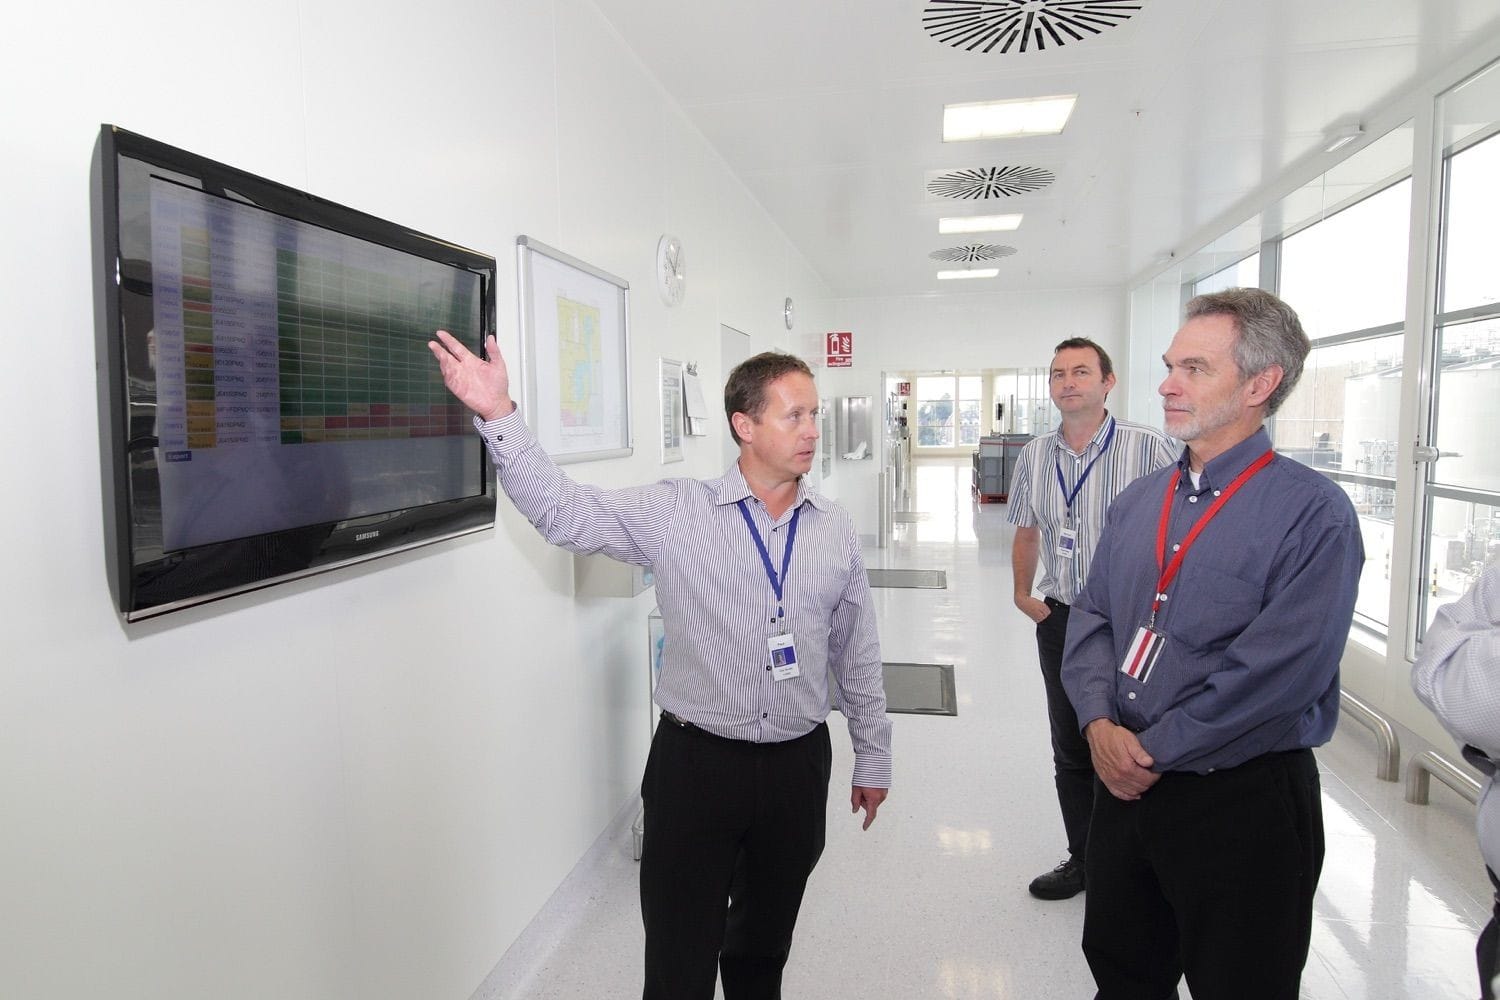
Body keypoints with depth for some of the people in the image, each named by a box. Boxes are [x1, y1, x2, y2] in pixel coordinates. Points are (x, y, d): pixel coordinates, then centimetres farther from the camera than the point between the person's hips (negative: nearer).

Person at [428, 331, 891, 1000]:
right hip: (696, 762, -3)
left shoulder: (835, 531, 2)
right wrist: (499, 416, -27)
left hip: (798, 768, 3)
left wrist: (873, 760, 14)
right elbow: (563, 511, -15)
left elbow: (859, 658, 8)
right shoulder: (675, 512, -8)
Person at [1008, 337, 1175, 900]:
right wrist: (1022, 594, 10)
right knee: (1070, 749, 16)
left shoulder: (1148, 449, -12)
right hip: (1061, 621, 5)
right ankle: (1083, 859, 34)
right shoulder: (1034, 456, 6)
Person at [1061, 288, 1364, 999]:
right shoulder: (1136, 501, 6)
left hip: (1243, 799, -6)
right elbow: (1091, 618, 6)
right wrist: (1100, 725, -10)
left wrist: (1153, 751, -15)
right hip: (1125, 780, 6)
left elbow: (1276, 671, -22)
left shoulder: (1314, 513, -15)